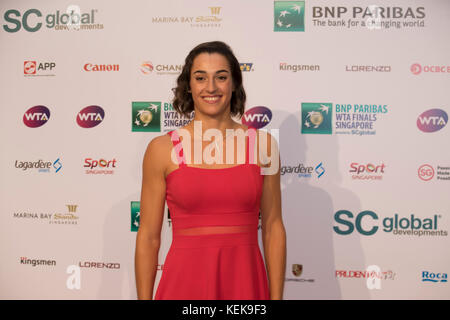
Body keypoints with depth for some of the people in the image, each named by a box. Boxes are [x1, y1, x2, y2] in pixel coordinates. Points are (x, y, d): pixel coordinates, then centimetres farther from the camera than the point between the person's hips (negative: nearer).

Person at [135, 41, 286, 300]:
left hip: (246, 281, 1)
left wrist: (276, 296, 0)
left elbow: (273, 228, 1)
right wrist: (143, 297, -1)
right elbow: (148, 235, -1)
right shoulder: (162, 149, -4)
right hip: (185, 280, -1)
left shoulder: (263, 144, -1)